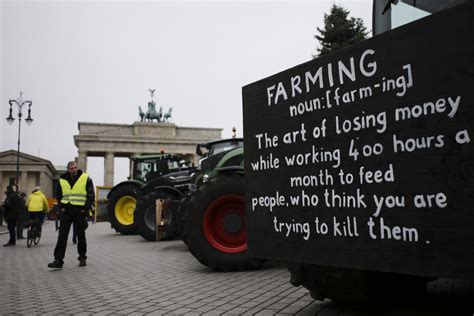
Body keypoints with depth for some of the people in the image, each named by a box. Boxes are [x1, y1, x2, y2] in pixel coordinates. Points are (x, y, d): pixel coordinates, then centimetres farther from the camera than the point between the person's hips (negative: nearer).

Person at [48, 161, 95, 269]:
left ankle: (82, 258, 22)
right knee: (62, 236, -5)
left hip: (80, 211, -2)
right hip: (66, 211, 2)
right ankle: (58, 260, -5)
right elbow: (58, 195, 18)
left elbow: (91, 195, 0)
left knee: (81, 236, 8)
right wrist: (61, 207, 4)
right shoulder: (62, 180, 7)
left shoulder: (86, 179, -2)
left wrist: (85, 209, -8)